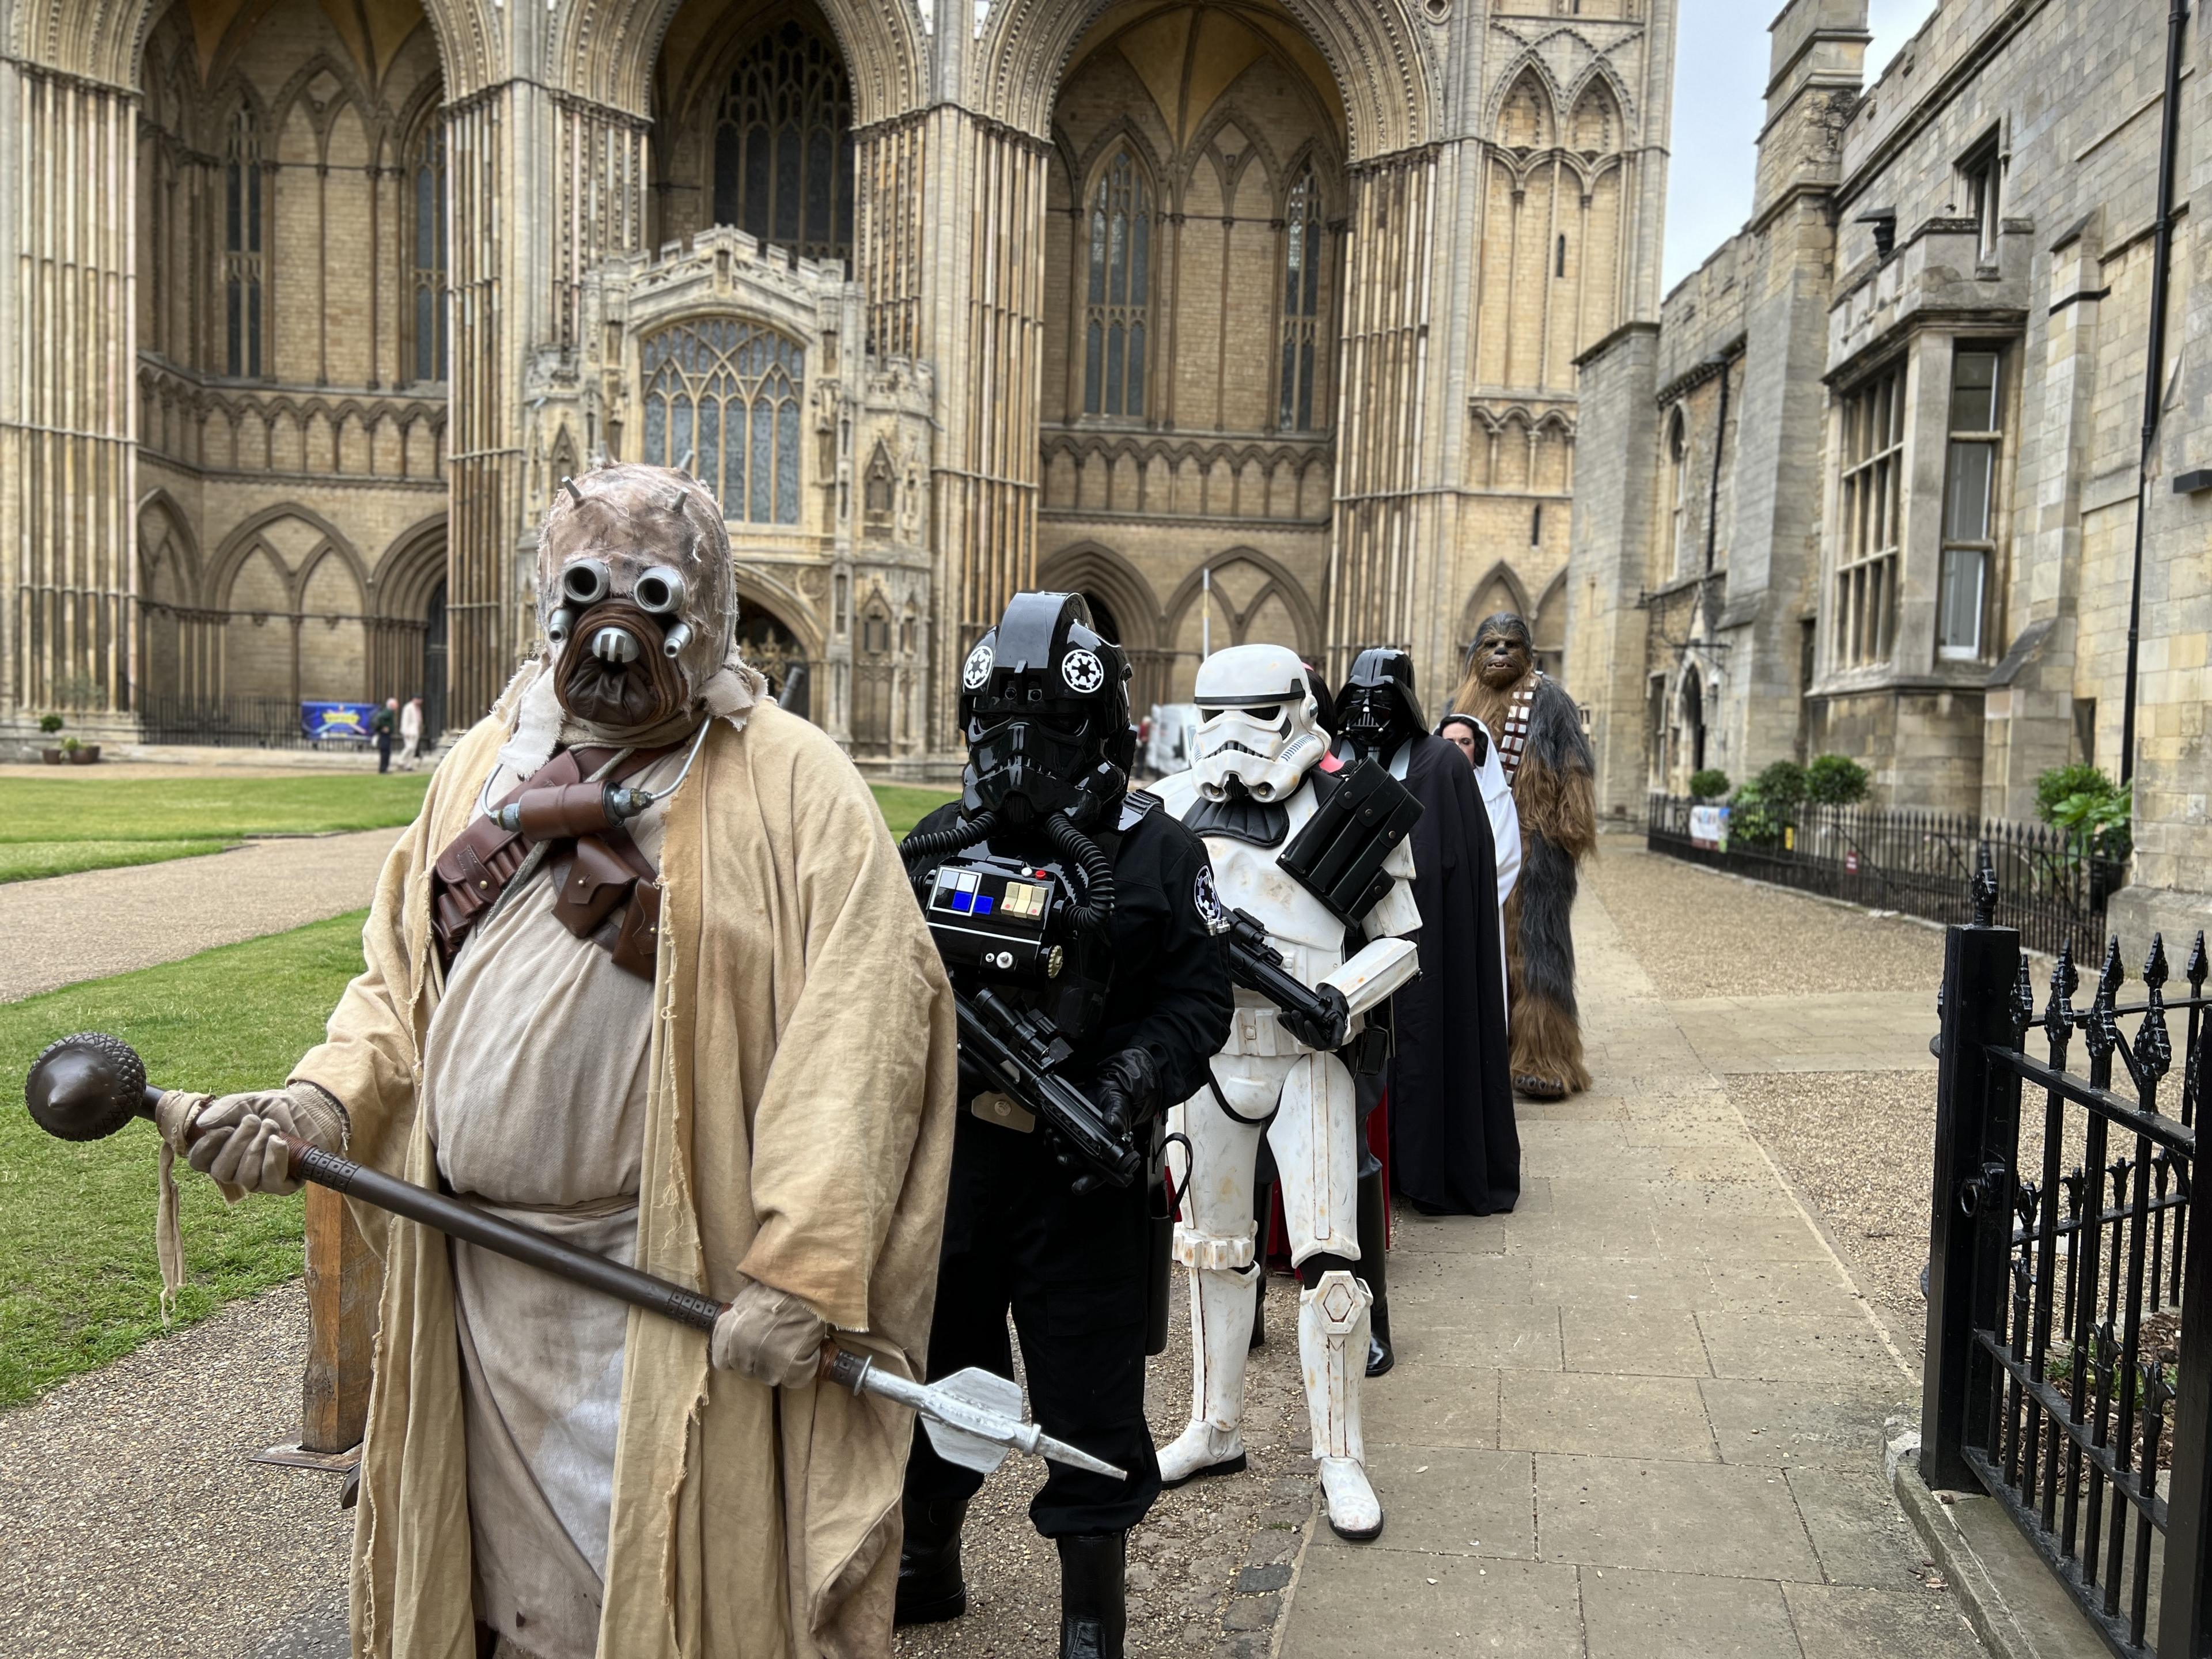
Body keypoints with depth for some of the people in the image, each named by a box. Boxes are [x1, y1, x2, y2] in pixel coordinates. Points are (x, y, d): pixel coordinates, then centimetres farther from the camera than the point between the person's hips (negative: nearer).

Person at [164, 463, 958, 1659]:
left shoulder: (790, 780, -9)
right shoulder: (485, 765, 11)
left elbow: (863, 1019, -17)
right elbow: (403, 978, 16)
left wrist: (800, 1271, -22)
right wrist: (323, 1102, -3)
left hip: (665, 1284, -6)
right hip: (476, 1276, 6)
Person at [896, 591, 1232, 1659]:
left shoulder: (1153, 852, -4)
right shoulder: (940, 842, 5)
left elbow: (1197, 1000, -6)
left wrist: (1126, 1089, -22)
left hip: (1082, 1177, -4)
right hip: (946, 1158, 5)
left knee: (1088, 1405, 5)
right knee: (929, 1372, 22)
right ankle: (925, 1569, 49)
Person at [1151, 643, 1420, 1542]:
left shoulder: (1353, 815, -5)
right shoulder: (1179, 806, 3)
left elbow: (1398, 939, 1)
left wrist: (1342, 996, -17)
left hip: (1308, 1056, -3)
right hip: (1209, 1050, 4)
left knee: (1328, 1259, -5)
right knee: (1213, 1247, 15)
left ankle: (1341, 1458, 13)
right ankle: (1214, 1430, 32)